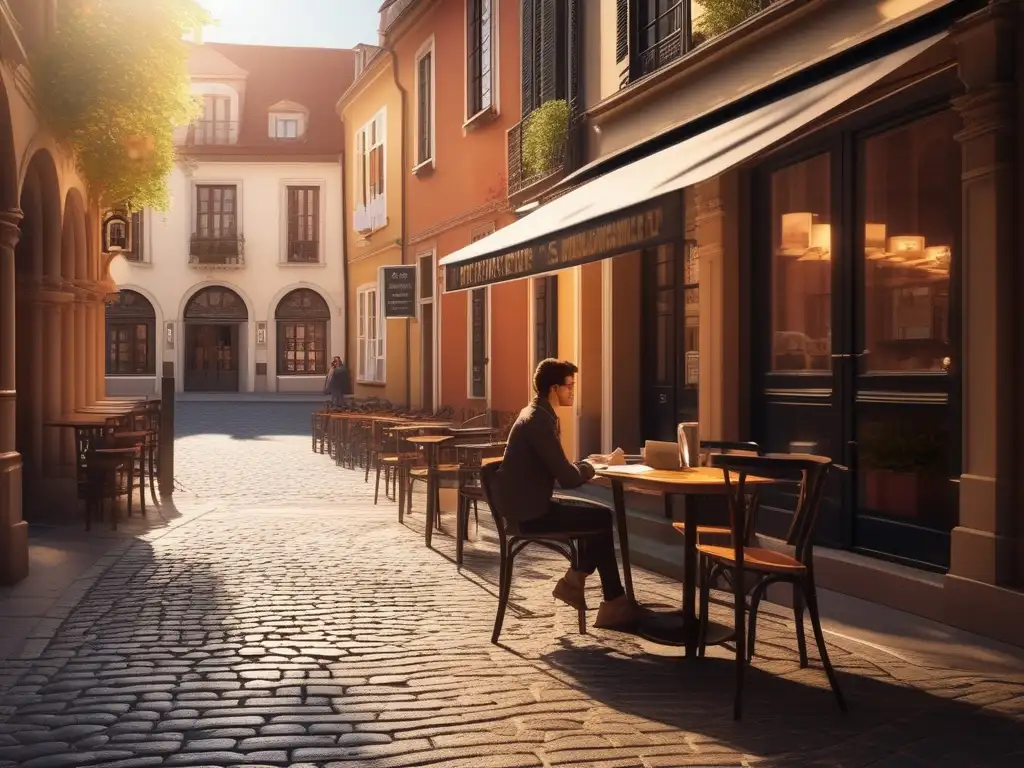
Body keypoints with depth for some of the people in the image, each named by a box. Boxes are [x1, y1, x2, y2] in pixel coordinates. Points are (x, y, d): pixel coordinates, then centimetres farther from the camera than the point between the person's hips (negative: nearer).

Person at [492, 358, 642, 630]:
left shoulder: (536, 414, 11)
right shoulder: (539, 421, -21)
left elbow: (558, 468, 16)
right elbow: (568, 478, -23)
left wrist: (587, 464, -1)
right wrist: (591, 467, -3)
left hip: (530, 503, 10)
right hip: (530, 512, -10)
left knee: (600, 513, 11)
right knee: (602, 519, -3)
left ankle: (574, 580, 14)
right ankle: (614, 604, 5)